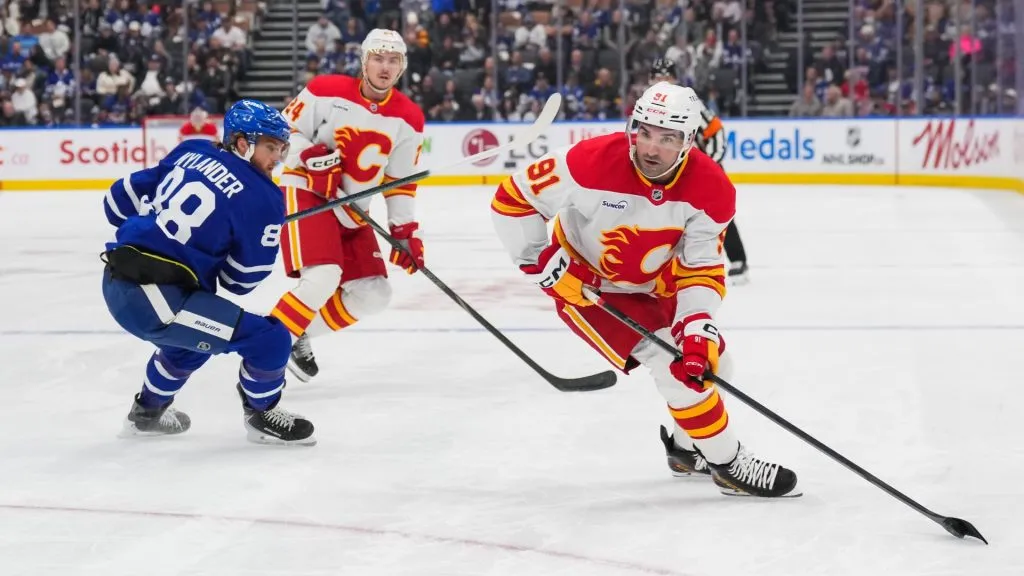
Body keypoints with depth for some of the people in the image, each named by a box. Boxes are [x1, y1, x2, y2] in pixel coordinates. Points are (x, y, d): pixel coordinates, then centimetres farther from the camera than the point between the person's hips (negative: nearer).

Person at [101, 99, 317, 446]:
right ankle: (261, 416, 19)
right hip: (155, 298, -9)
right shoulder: (262, 198, -7)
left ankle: (146, 413, 53)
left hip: (116, 282, 9)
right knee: (270, 339, -5)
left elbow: (123, 198, 16)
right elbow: (241, 280, -1)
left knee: (193, 333, 38)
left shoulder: (191, 153, 11)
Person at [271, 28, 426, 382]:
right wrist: (310, 154, -24)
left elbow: (401, 182, 7)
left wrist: (405, 231, 1)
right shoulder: (327, 92, -11)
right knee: (323, 278, -28)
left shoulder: (408, 120, 1)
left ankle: (298, 336, 13)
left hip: (351, 211, 7)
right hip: (306, 193, -7)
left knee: (373, 294, 2)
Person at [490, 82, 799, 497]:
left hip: (652, 283, 6)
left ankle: (687, 446, 39)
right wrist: (541, 262, -22)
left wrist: (698, 327, -29)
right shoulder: (594, 162, -33)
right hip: (583, 284, -6)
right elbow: (512, 198, -23)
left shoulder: (709, 189, -21)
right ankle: (726, 462, -1)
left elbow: (702, 270, -15)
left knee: (708, 359, 12)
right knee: (674, 364, -16)